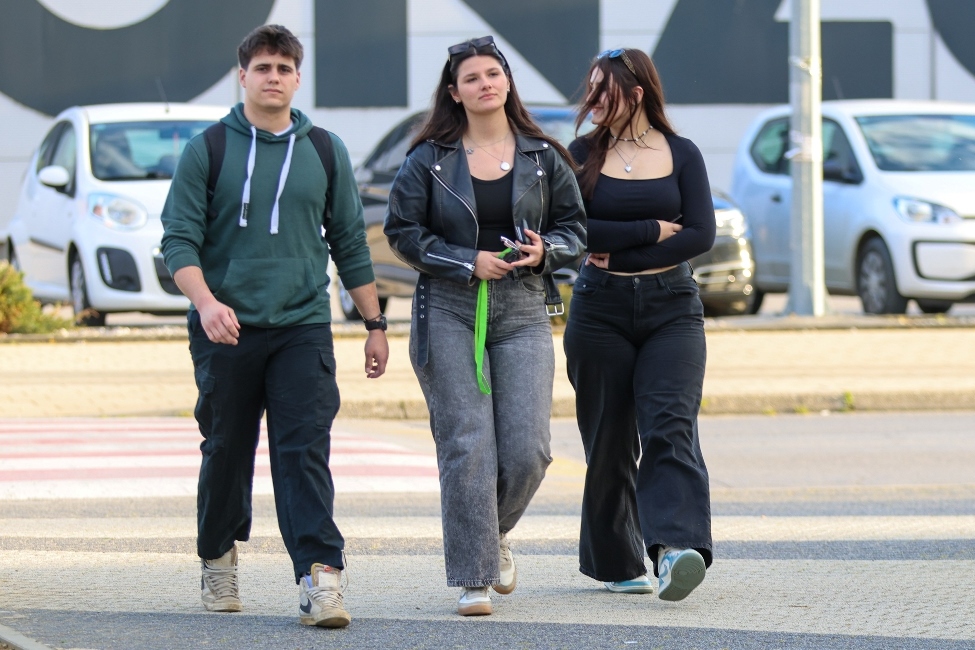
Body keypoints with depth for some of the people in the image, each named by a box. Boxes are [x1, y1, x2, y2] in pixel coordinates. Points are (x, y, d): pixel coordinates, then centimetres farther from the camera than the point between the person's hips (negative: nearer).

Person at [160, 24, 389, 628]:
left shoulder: (326, 152, 9)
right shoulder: (208, 150, 2)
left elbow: (351, 243, 15)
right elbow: (180, 238, -2)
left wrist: (376, 324, 13)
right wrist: (206, 301, -19)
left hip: (303, 328, 0)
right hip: (227, 329, 0)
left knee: (305, 452, -11)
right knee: (227, 451, 10)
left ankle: (321, 576, -19)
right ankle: (219, 558, 31)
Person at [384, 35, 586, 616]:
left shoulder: (543, 157, 8)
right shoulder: (430, 160, 3)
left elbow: (575, 226, 14)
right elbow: (404, 231, 2)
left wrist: (545, 251, -8)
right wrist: (469, 262, -9)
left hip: (523, 313, 2)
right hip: (450, 312, -2)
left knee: (527, 449, -8)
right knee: (466, 446, -8)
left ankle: (494, 535, 23)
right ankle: (474, 578, -1)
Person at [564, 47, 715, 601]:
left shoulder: (682, 155, 5)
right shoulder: (583, 155, 5)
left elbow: (702, 234, -4)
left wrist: (621, 252, -10)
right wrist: (652, 231, -10)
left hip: (672, 310, -1)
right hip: (601, 311, 1)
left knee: (669, 427, -17)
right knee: (609, 440, 4)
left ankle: (676, 549, -32)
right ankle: (616, 562, 16)